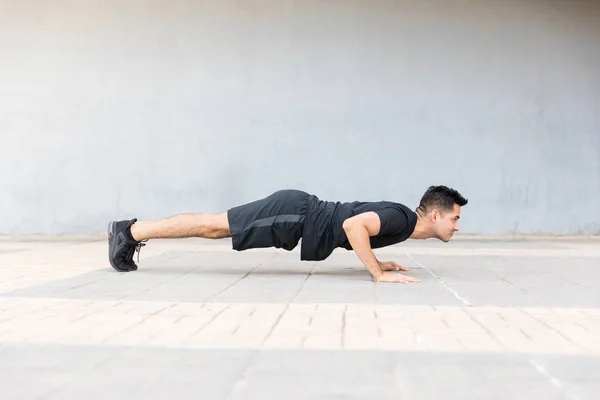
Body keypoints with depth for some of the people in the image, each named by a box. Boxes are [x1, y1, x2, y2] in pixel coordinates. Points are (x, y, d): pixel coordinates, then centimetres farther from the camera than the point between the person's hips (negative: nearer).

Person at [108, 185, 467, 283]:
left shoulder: (399, 220, 13)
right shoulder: (402, 218, -17)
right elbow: (352, 225, -33)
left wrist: (377, 263, 18)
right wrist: (379, 273, -26)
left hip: (299, 215, 8)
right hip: (294, 215, -8)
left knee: (214, 228, 11)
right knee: (213, 226, -3)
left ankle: (131, 230, 18)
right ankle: (130, 232, 4)